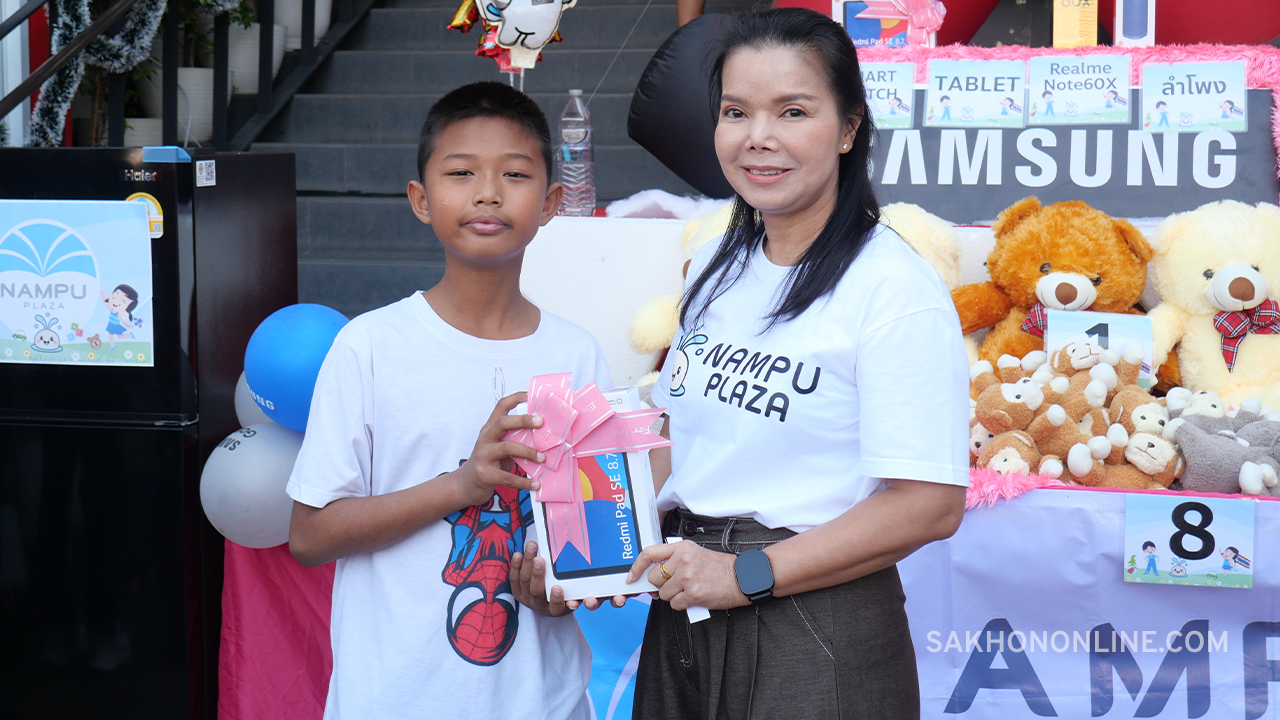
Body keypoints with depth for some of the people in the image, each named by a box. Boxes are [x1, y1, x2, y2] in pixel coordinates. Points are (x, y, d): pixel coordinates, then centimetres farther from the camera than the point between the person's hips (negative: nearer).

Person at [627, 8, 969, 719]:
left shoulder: (895, 287, -15)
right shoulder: (715, 268, 8)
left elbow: (929, 505, -20)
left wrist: (747, 573, -19)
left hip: (819, 639, -6)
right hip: (682, 618, 7)